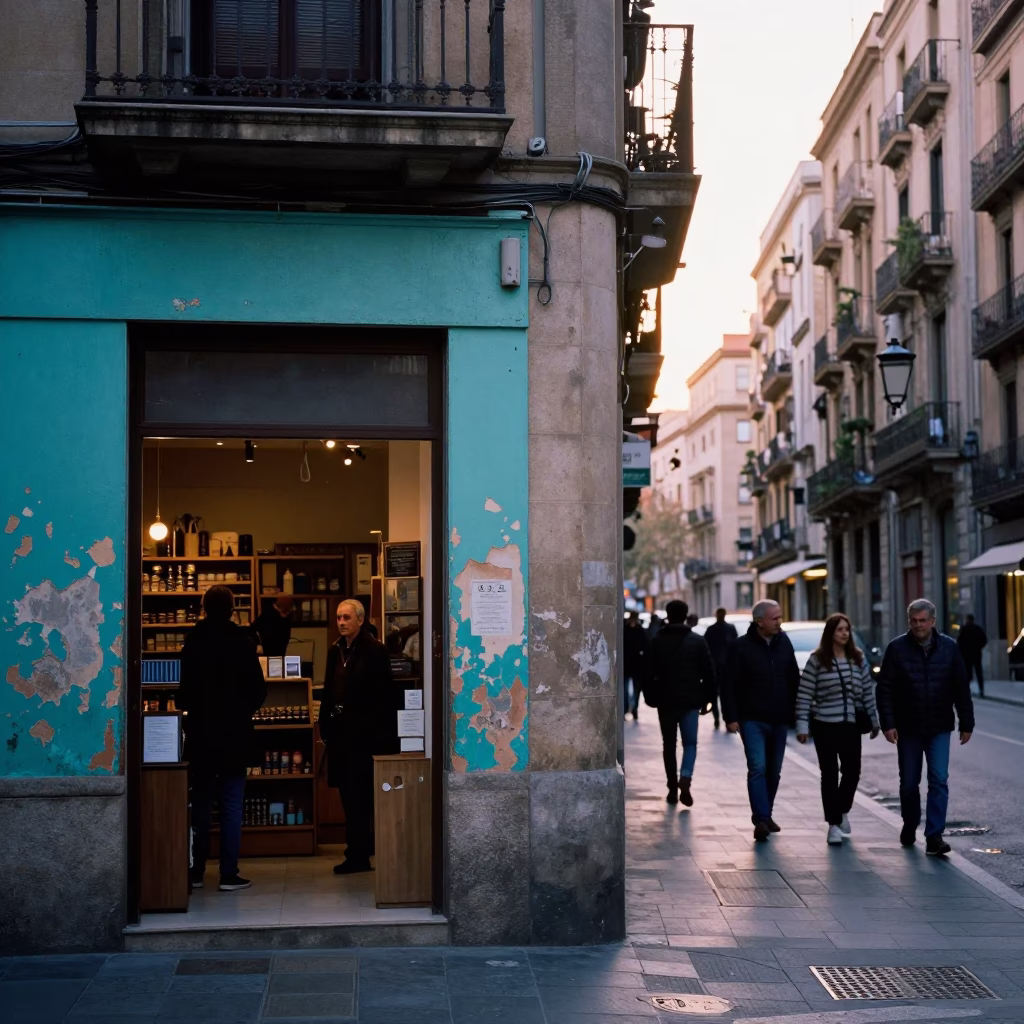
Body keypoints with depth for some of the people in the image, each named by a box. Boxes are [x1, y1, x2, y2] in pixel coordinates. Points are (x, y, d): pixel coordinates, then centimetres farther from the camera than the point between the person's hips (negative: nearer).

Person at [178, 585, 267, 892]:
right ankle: (229, 874, -1)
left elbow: (184, 689, 1)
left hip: (200, 734, 2)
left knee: (200, 803, 11)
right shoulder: (241, 641, -8)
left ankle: (196, 872, 14)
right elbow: (258, 688, -5)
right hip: (235, 734, -2)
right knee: (232, 804, 1)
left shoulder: (193, 642, -3)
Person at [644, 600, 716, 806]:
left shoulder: (657, 642, -2)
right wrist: (705, 698, 7)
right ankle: (685, 779, -19)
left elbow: (649, 674, -4)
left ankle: (673, 788, 11)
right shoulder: (698, 641, 1)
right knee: (690, 742, 5)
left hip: (666, 700, 0)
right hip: (691, 700, 0)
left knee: (669, 744, 11)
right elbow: (709, 673, 0)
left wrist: (650, 697, 6)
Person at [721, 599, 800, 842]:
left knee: (773, 771, 11)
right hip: (752, 719, -5)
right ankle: (761, 819, -18)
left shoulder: (784, 643, 7)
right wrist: (731, 717, -12)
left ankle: (765, 815, 23)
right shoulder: (741, 647, -8)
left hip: (779, 720, 5)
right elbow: (729, 685, -7)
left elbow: (794, 679, 14)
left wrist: (795, 711, 11)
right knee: (757, 768, -15)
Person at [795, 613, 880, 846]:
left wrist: (874, 719, 11)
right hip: (824, 724, -3)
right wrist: (802, 726, -9)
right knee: (829, 774, 0)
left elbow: (867, 691, 11)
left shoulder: (858, 658, 5)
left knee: (852, 771, 2)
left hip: (851, 724, 3)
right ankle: (834, 825, 8)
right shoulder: (817, 660, -6)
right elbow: (804, 695, -6)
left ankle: (843, 810, 31)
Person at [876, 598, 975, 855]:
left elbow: (961, 689, 4)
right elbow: (885, 689, -6)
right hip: (908, 728, 0)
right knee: (909, 783, 11)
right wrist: (888, 723, -12)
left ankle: (934, 836, -8)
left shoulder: (948, 647, 0)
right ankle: (909, 826, 33)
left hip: (939, 728, 0)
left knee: (939, 781, -8)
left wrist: (966, 724, 3)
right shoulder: (897, 648, -4)